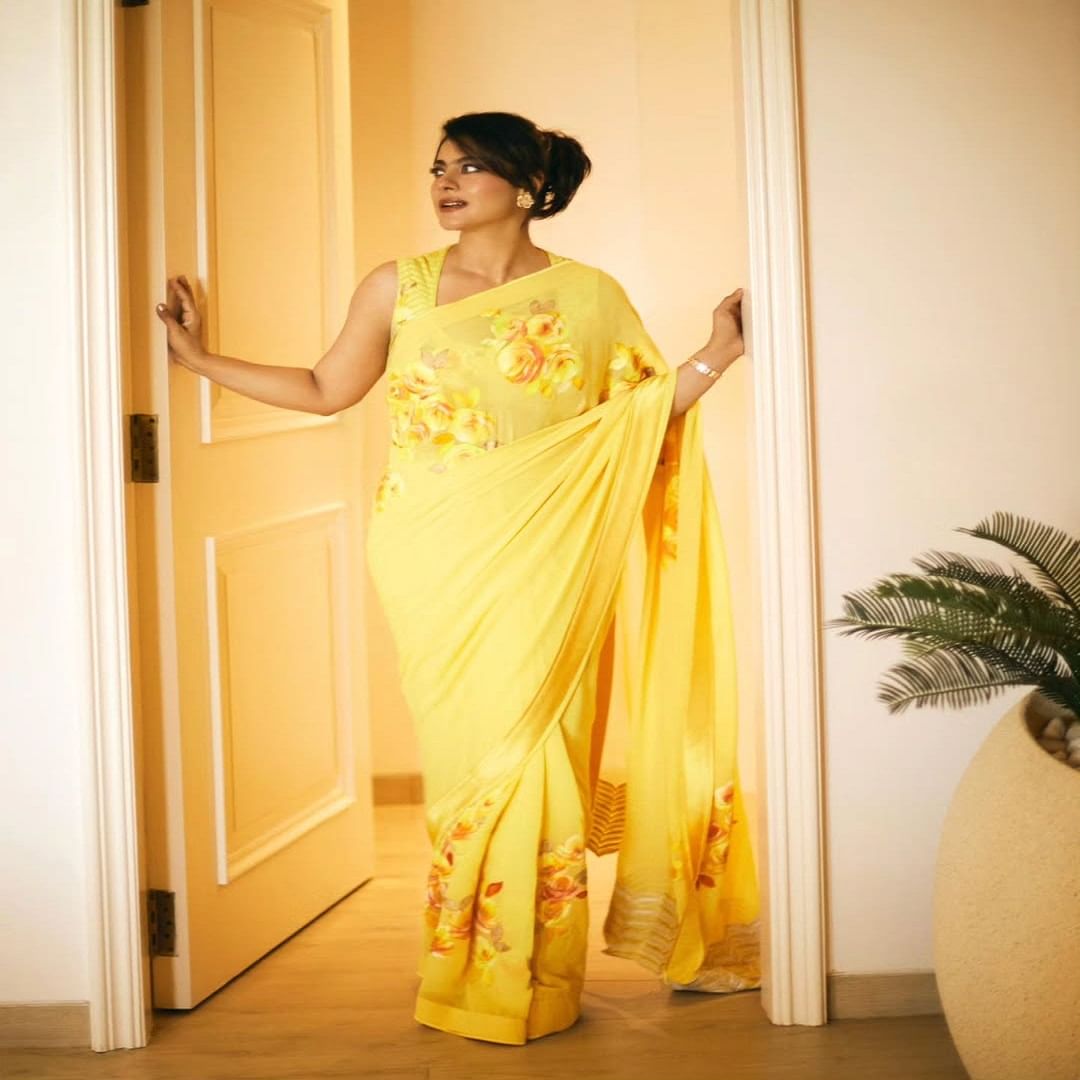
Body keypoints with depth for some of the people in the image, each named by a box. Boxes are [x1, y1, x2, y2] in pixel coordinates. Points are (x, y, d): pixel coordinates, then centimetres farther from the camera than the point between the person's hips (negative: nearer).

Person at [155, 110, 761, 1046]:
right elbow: (324, 389, 15)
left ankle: (534, 984, 11)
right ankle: (471, 976, 14)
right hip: (435, 562, 1)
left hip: (541, 562, -1)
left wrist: (716, 355, -6)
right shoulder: (397, 289, 7)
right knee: (468, 749, 2)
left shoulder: (590, 297, 5)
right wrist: (200, 357, 15)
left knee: (532, 744, -3)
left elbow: (647, 416, 7)